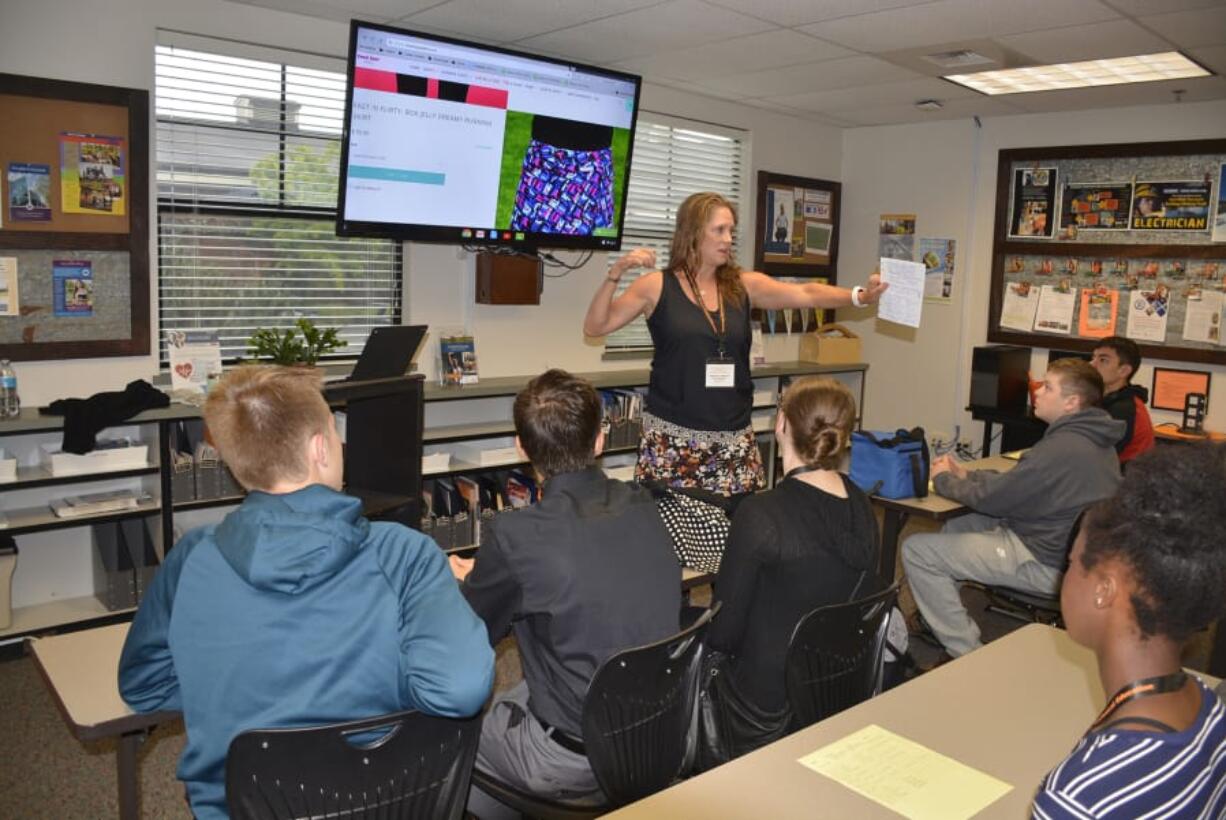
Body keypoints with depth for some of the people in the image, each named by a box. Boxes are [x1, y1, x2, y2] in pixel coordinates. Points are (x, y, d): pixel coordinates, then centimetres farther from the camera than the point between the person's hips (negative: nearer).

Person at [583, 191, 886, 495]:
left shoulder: (744, 285, 7)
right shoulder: (656, 286, -1)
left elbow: (806, 294, -2)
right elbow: (594, 327, -3)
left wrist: (860, 296, -17)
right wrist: (615, 274, -15)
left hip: (734, 439, 3)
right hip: (673, 437, -3)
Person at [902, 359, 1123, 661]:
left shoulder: (1063, 448, -25)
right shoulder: (1092, 438, 8)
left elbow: (992, 498, -18)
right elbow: (1018, 482, 15)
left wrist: (944, 479, 0)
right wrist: (965, 474, 8)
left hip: (1048, 564, -11)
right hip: (1066, 548, 11)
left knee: (917, 550, -10)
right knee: (955, 527, 23)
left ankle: (967, 653, -3)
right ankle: (938, 620, 25)